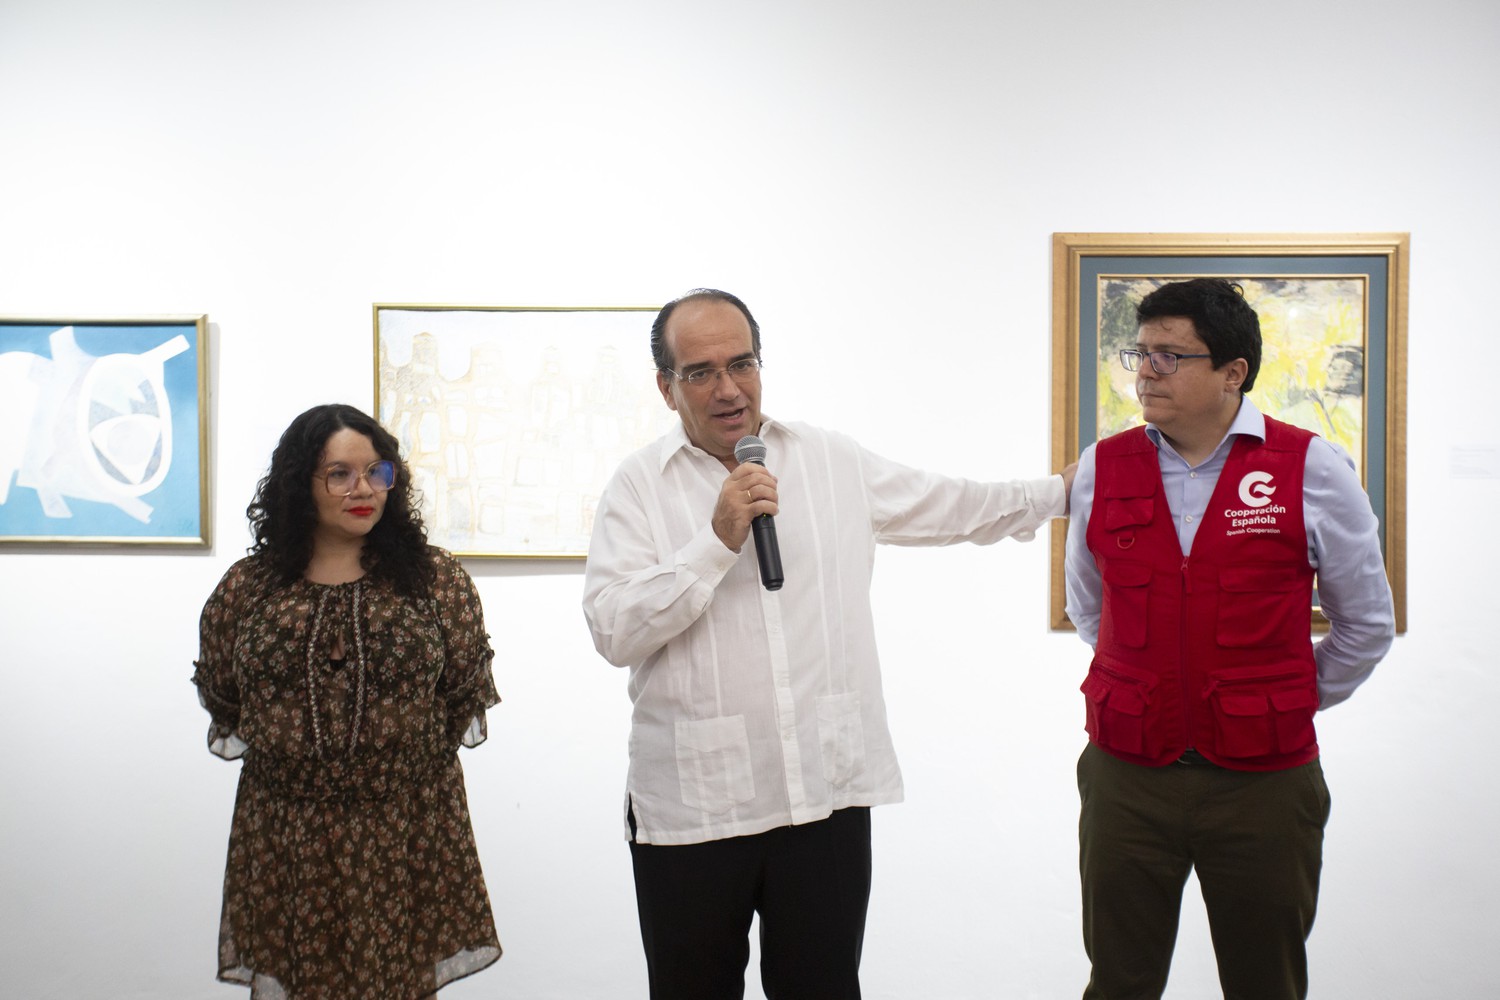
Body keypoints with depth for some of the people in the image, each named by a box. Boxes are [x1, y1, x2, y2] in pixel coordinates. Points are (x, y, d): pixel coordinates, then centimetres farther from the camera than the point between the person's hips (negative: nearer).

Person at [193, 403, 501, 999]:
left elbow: (466, 693, 6)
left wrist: (410, 754, 7)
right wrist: (281, 748, 10)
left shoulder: (436, 579, 0)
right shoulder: (246, 587, 3)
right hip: (284, 842, 1)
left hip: (406, 836, -1)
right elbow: (220, 699, 14)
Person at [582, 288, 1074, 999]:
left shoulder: (832, 460, 8)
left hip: (827, 792, 2)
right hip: (692, 803, -2)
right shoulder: (639, 484, -1)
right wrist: (718, 540, -18)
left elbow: (949, 507, 22)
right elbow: (613, 631, -12)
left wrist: (1058, 492, 30)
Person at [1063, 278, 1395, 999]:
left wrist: (1293, 703, 12)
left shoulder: (1312, 471, -4)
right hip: (1126, 776, 2)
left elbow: (1367, 624, 7)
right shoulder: (1101, 469, 3)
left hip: (1264, 781, -1)